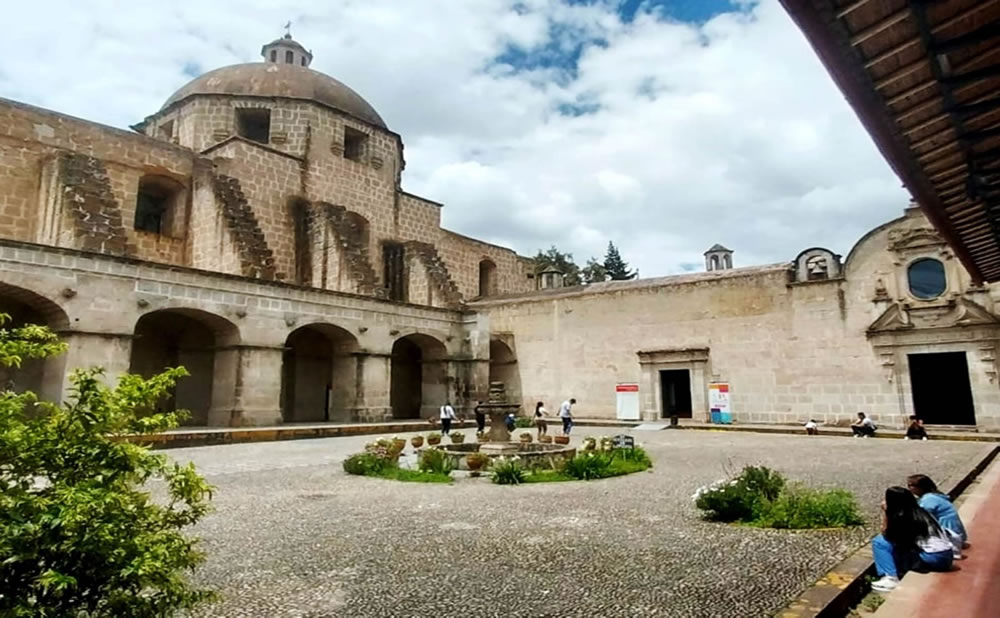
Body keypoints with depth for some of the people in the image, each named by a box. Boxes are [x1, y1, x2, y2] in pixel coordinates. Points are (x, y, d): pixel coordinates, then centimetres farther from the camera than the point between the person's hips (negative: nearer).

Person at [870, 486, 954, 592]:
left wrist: (884, 512, 2)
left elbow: (885, 534, 1)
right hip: (946, 556, 8)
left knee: (879, 542, -4)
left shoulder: (900, 517, -10)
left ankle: (891, 578, -7)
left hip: (932, 558, -8)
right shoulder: (919, 512, 15)